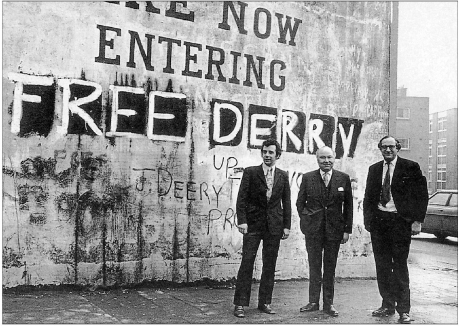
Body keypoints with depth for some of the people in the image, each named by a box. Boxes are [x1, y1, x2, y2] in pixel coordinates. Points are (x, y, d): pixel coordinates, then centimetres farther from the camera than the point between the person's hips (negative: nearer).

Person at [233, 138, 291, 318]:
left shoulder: (283, 176, 9)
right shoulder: (250, 172, 1)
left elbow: (286, 202, 11)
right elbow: (241, 199, -3)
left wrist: (286, 226, 5)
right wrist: (242, 221, -13)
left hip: (274, 225, 3)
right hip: (253, 224, -3)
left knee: (270, 265, 7)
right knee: (247, 263, -4)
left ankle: (265, 302, 18)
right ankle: (240, 304, 3)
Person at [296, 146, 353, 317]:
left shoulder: (343, 178, 2)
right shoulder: (307, 178, 1)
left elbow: (348, 205, 4)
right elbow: (300, 202, 7)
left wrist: (347, 229, 1)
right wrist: (305, 221, -2)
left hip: (334, 228, 0)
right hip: (313, 229, 0)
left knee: (330, 267, 7)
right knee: (314, 266, 6)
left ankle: (328, 303, 17)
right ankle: (313, 301, 16)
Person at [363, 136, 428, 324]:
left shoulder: (410, 167, -1)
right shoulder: (374, 169, 12)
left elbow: (421, 195, -2)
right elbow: (368, 197, 15)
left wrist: (418, 220, -9)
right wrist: (367, 220, 6)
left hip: (400, 221, -4)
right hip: (378, 221, 4)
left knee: (400, 266, -2)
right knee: (382, 266, 8)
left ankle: (403, 310, 7)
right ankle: (387, 305, 19)